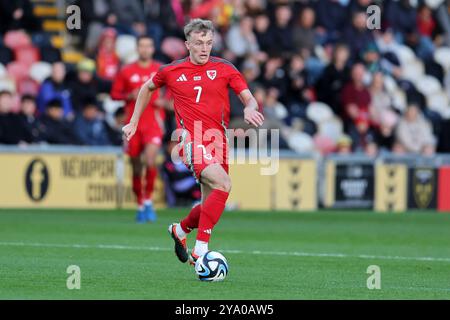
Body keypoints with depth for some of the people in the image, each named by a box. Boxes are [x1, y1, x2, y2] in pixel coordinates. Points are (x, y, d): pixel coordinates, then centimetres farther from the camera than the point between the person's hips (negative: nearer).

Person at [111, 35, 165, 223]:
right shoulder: (126, 72, 4)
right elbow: (114, 94, 8)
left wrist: (163, 102, -6)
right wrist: (130, 96, -10)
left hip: (153, 122, -1)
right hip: (133, 123, 1)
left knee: (150, 160, -21)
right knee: (136, 167, 5)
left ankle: (148, 201, -7)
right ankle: (140, 206, 19)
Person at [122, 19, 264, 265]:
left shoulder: (224, 69, 6)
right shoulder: (171, 71, 5)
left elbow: (249, 99, 2)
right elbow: (148, 88, 25)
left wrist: (250, 109, -21)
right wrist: (133, 122, 24)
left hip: (218, 141, 4)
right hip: (192, 141, -4)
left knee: (210, 206, 7)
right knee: (222, 184, -29)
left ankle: (180, 230, 42)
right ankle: (200, 251, -28)